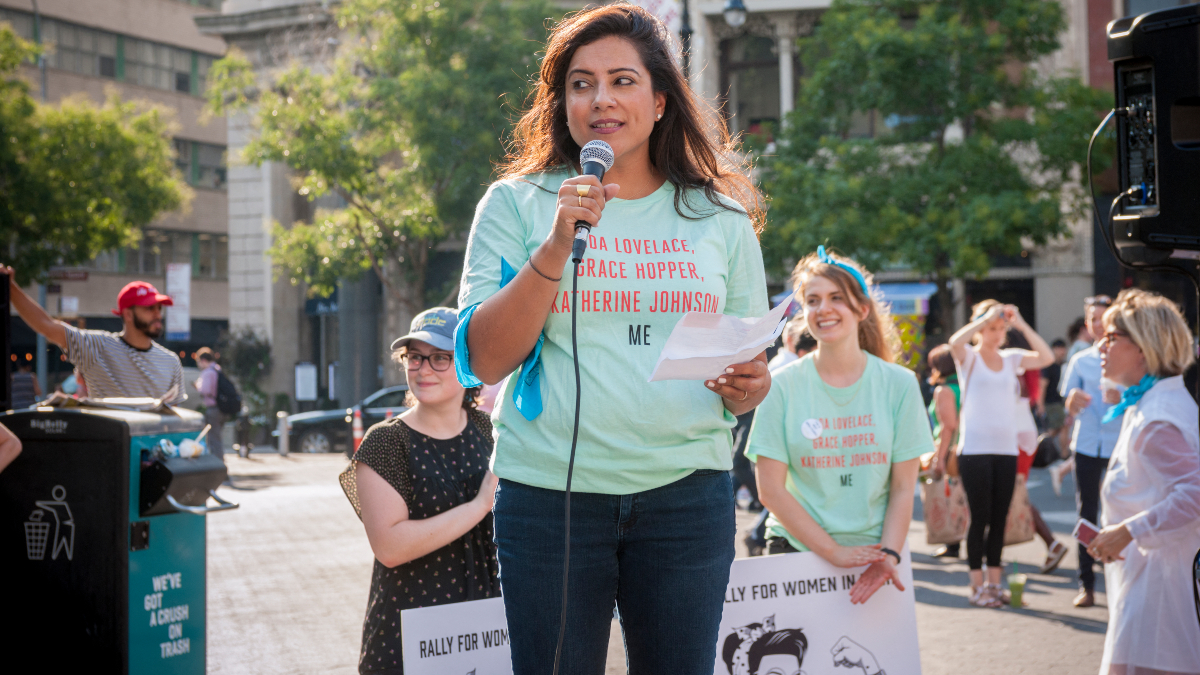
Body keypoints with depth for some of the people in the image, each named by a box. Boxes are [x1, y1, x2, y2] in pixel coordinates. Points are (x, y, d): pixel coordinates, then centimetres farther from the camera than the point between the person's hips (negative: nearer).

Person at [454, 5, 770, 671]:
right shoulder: (516, 204, 3)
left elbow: (750, 367, 16)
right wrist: (558, 244, -15)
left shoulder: (720, 217, 9)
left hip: (686, 488, 2)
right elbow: (485, 360, -5)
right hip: (550, 491, -1)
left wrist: (746, 389, -8)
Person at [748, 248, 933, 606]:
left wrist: (888, 555, -11)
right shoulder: (783, 386, -1)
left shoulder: (898, 384, 4)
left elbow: (903, 487, 3)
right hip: (796, 549, -1)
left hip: (873, 548, 1)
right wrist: (835, 552, -10)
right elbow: (771, 490, -4)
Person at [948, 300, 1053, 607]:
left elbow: (1046, 358, -2)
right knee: (980, 518, -3)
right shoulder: (968, 357, 0)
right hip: (974, 450, -4)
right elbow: (955, 342, -22)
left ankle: (994, 582, 16)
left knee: (999, 519, 8)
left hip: (1006, 450, 4)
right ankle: (977, 585, 4)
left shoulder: (1011, 359, 12)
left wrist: (1021, 324, -6)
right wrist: (988, 316, -17)